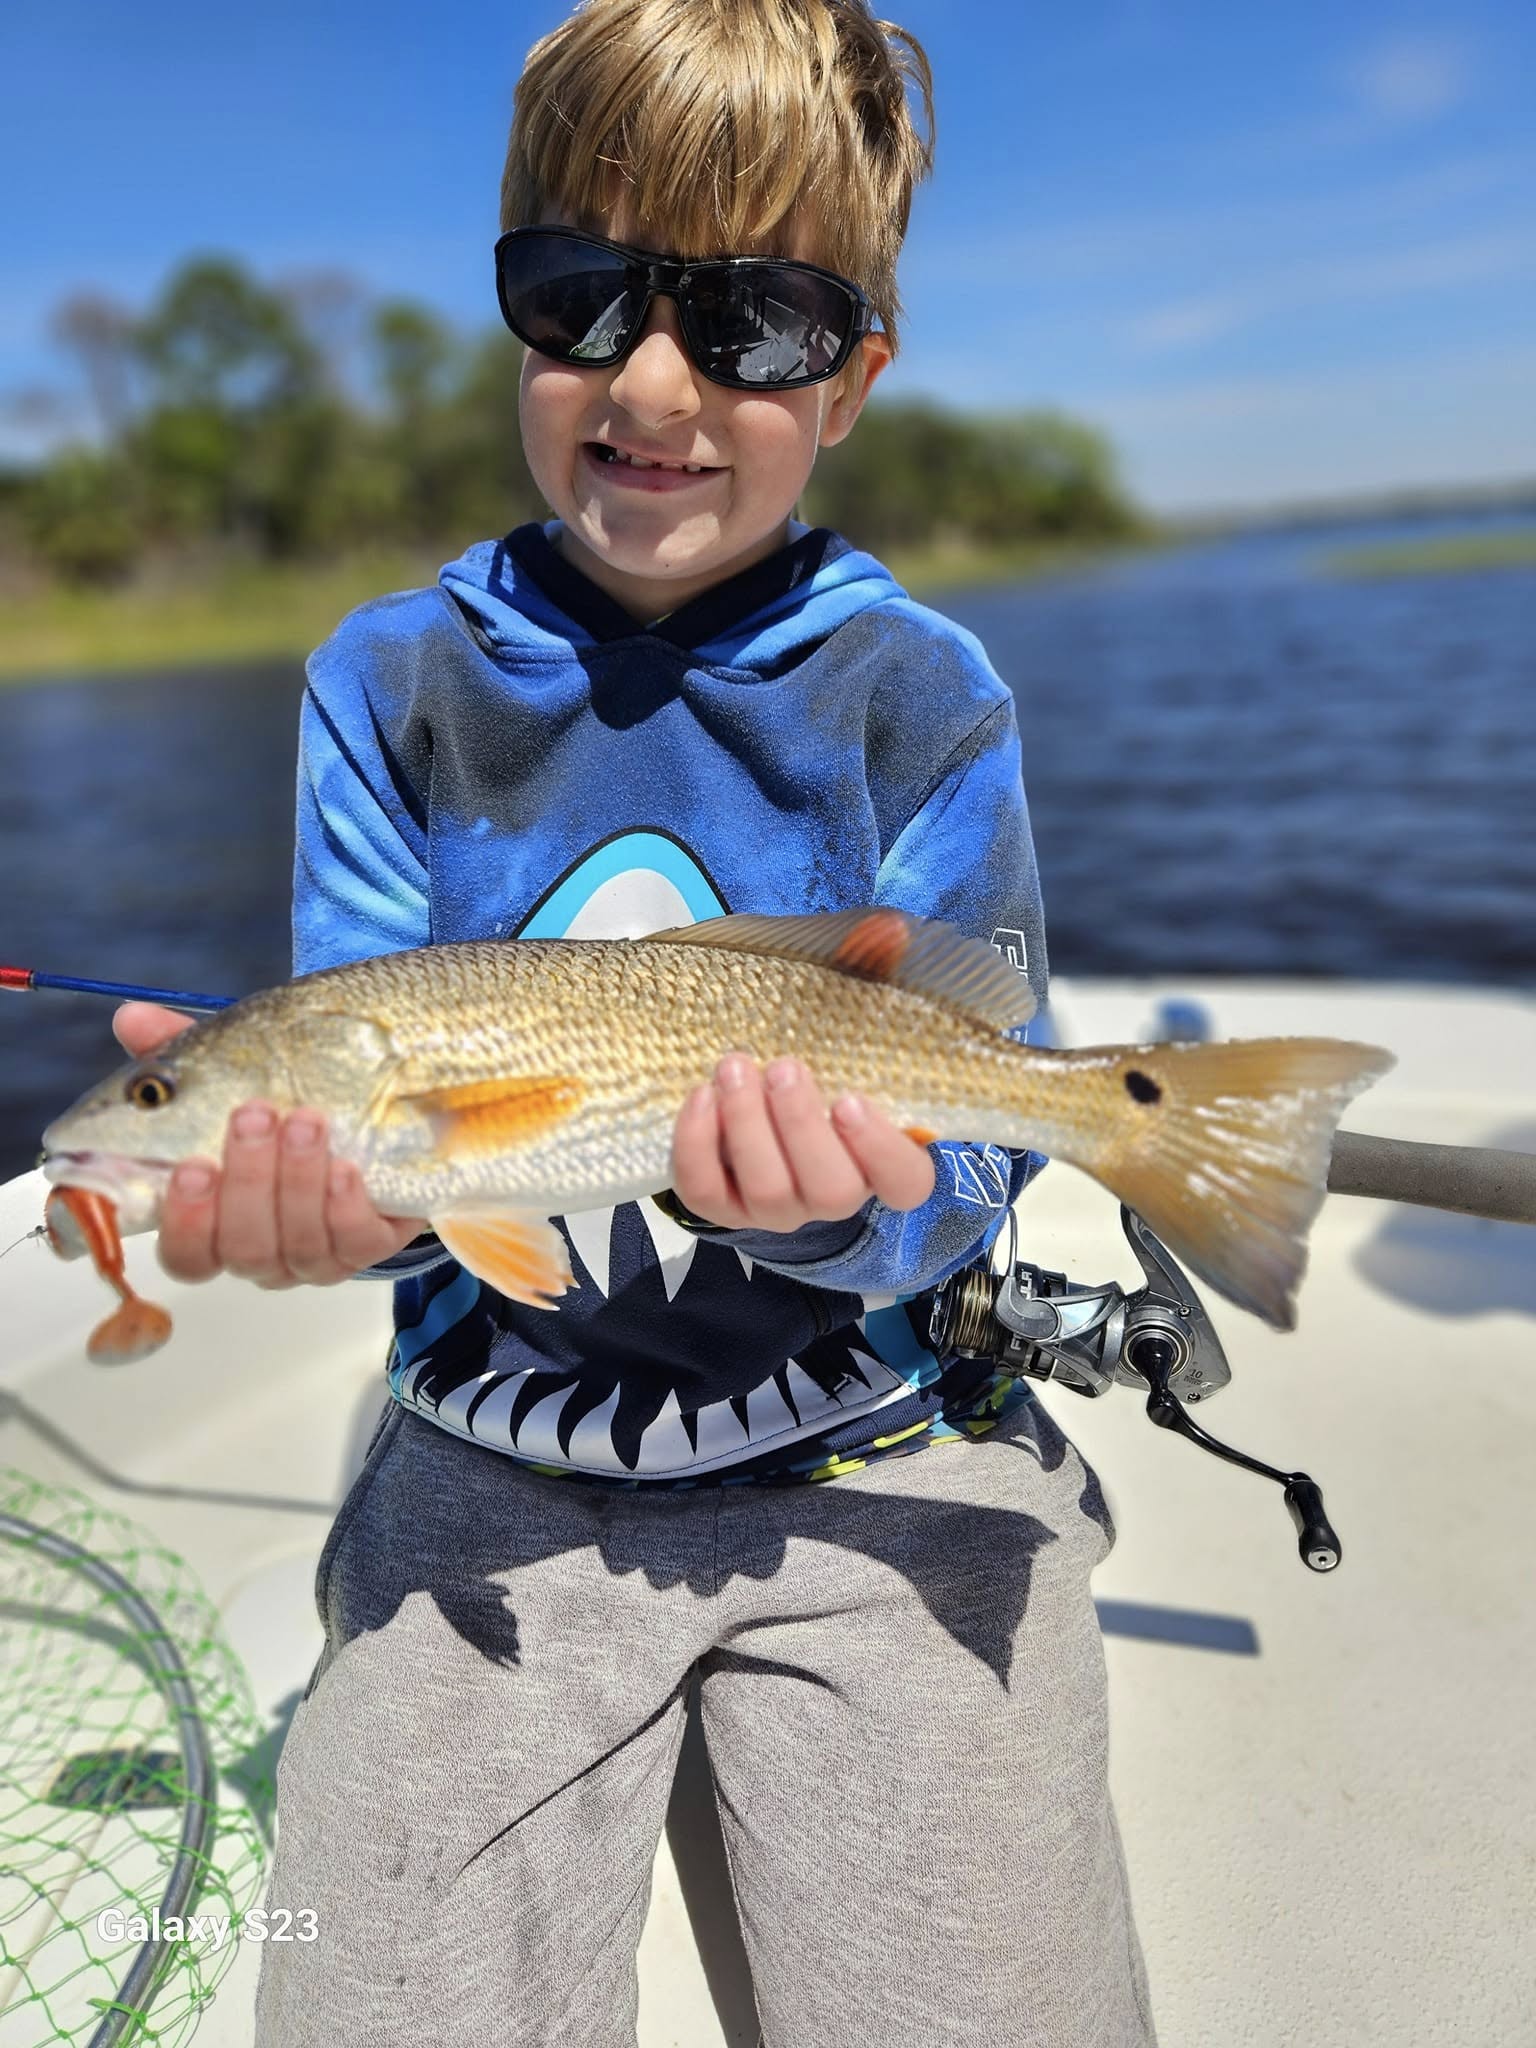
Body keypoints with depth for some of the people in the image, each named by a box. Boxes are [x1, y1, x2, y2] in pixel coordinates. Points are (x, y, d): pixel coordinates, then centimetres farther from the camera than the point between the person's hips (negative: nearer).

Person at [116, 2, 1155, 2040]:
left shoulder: (924, 698, -3)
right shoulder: (391, 680, 1)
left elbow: (967, 1144, -6)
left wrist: (839, 1195, -28)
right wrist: (311, 1179, -23)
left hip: (876, 1450, 0)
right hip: (497, 1472, 2)